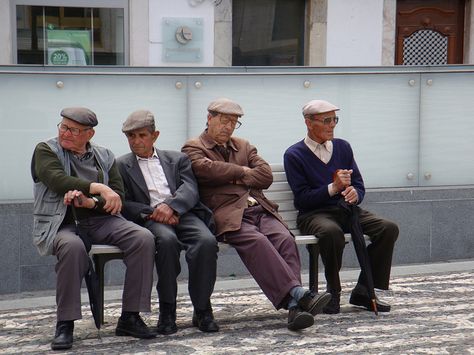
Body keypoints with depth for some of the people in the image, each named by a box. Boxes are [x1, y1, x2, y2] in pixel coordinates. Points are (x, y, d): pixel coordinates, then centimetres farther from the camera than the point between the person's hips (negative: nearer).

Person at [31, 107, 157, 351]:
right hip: (60, 223, -4)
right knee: (73, 246, -39)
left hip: (99, 220, 4)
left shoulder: (104, 156, 15)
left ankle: (130, 317, -16)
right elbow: (58, 180, -13)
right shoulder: (46, 150, 6)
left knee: (144, 238, -22)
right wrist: (98, 188, -20)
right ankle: (65, 324, -25)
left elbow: (118, 194, 5)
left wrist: (91, 202, -16)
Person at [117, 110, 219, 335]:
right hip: (150, 219, -2)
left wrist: (171, 206, -16)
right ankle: (167, 310, -25)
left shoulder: (177, 159, 22)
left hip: (182, 214, 2)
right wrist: (152, 212, -12)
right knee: (167, 240, -37)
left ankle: (202, 309, -19)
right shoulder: (121, 166, 18)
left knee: (206, 241, -31)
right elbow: (123, 204, 5)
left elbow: (190, 189, 5)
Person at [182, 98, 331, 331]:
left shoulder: (243, 146, 31)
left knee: (285, 239, -26)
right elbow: (204, 169, -9)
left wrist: (240, 179, 1)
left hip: (260, 209, 5)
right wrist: (241, 170, 4)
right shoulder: (193, 148, 14)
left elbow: (266, 175, 17)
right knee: (256, 241, -35)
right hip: (228, 214, -5)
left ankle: (295, 306, -39)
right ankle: (297, 293, -45)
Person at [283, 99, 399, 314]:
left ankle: (363, 292, -10)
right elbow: (302, 198, -9)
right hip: (313, 214, -5)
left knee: (389, 228, -19)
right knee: (332, 231, -40)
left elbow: (359, 185, 13)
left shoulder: (342, 147, 15)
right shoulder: (294, 155, -1)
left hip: (346, 210, 5)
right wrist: (334, 187, -20)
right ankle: (333, 293, -17)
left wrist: (354, 193, -12)